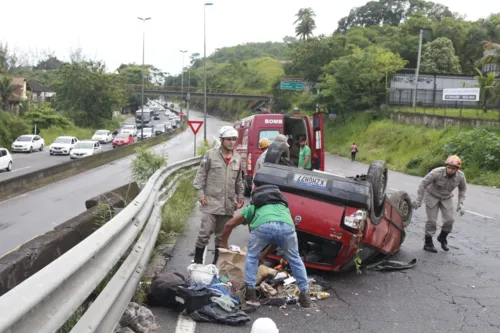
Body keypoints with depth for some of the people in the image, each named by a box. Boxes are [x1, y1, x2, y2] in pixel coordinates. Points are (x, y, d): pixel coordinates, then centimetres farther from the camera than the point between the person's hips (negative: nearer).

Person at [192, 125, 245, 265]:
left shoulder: (237, 158, 9)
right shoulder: (211, 155, -5)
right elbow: (201, 174, -1)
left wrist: (240, 197, 16)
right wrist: (201, 193, -8)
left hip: (228, 203, 5)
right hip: (211, 201, -4)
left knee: (223, 234, 12)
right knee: (206, 231, -7)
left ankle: (218, 261, 24)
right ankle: (197, 260, 8)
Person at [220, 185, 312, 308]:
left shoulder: (252, 207, 41)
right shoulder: (283, 205, 47)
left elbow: (229, 224, 36)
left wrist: (224, 243, 51)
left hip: (263, 226, -1)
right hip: (286, 226, 2)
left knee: (252, 256, 27)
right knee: (294, 258, 25)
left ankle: (250, 290, 23)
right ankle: (305, 294, 26)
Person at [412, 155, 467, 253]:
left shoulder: (460, 176, -21)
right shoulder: (437, 172, -32)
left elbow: (462, 189, 1)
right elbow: (423, 184, -21)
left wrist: (461, 203, -7)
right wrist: (418, 200, -18)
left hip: (446, 198, 3)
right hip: (432, 196, -3)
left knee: (449, 220, -5)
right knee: (431, 220, -4)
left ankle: (442, 238, 23)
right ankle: (428, 244, 12)